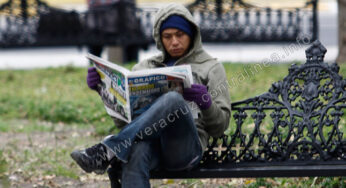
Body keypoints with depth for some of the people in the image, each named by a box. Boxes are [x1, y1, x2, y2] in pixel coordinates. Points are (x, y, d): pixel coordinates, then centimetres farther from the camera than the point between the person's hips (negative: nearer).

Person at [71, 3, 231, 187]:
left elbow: (220, 126, 11)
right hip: (148, 138, 2)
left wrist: (206, 103, -11)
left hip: (186, 147, -2)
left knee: (173, 99, -35)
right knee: (136, 153, -38)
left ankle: (108, 150, -37)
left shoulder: (211, 67, 18)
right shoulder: (145, 67, 28)